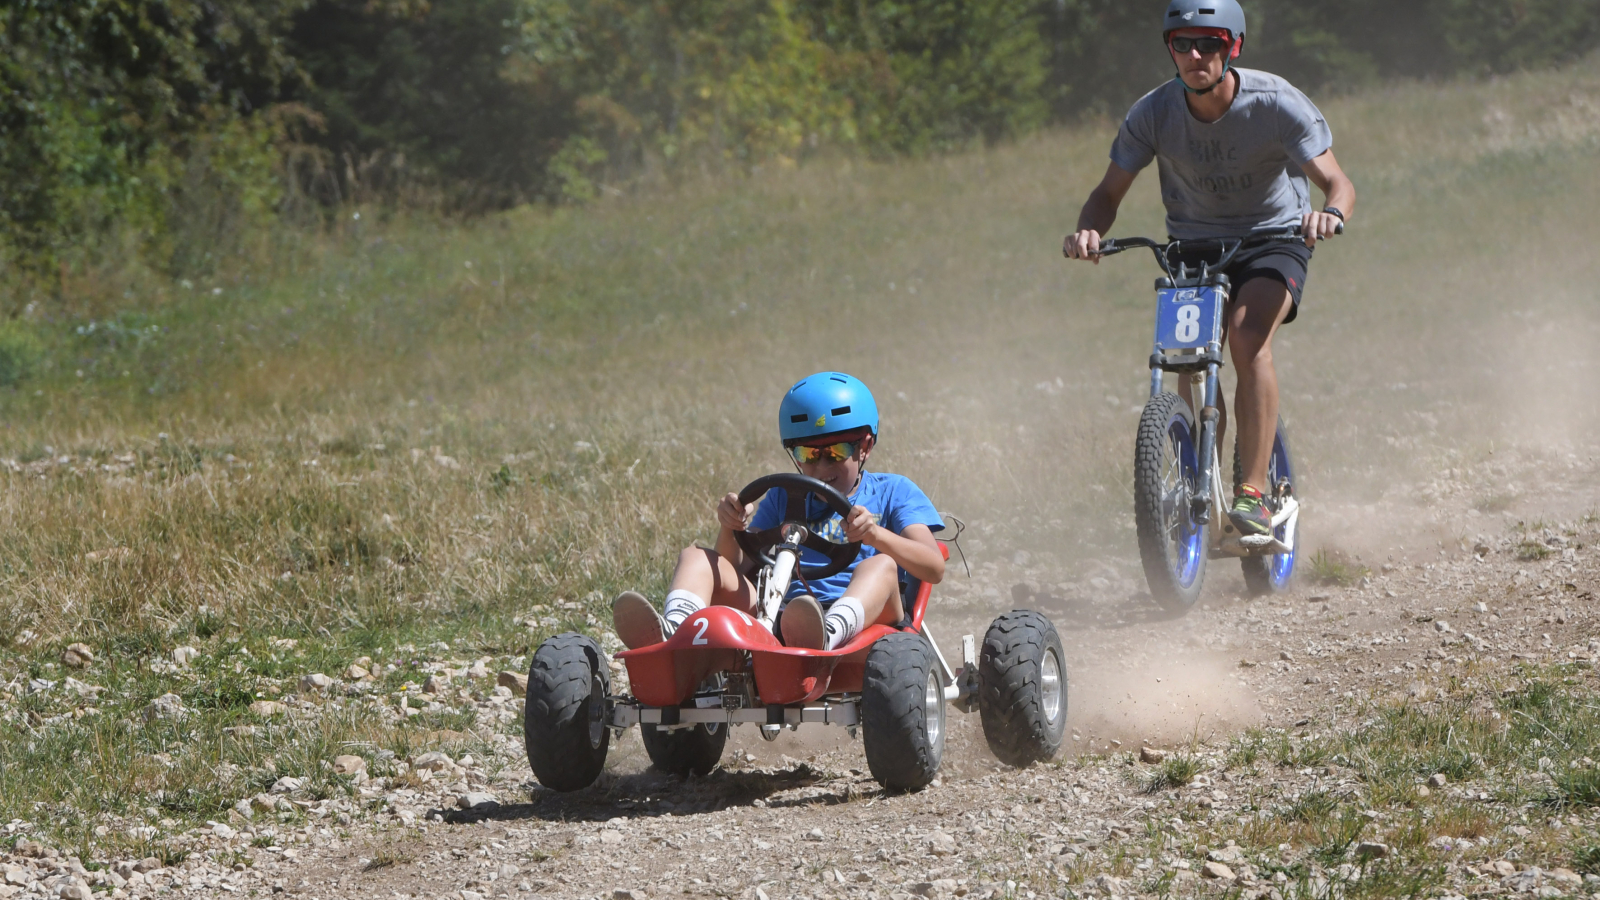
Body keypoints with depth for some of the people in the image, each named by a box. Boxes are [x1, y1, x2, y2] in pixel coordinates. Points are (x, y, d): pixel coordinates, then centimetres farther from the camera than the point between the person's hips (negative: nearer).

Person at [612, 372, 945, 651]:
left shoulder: (893, 492, 17)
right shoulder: (784, 497, 28)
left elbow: (933, 567, -1)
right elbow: (736, 567, 16)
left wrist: (876, 534, -20)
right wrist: (730, 529, -7)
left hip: (862, 616, -3)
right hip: (777, 616, 3)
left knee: (881, 566, -32)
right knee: (696, 558, -8)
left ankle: (826, 636, -67)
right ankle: (673, 633, -44)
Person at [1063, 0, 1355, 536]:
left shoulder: (1275, 104, -22)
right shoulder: (1155, 113, -14)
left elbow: (1337, 182, -25)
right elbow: (1110, 192, -9)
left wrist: (1331, 213, -49)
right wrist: (1088, 230, -32)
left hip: (1272, 240, -3)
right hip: (1194, 246, 3)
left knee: (1248, 337, -30)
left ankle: (1254, 492, -29)